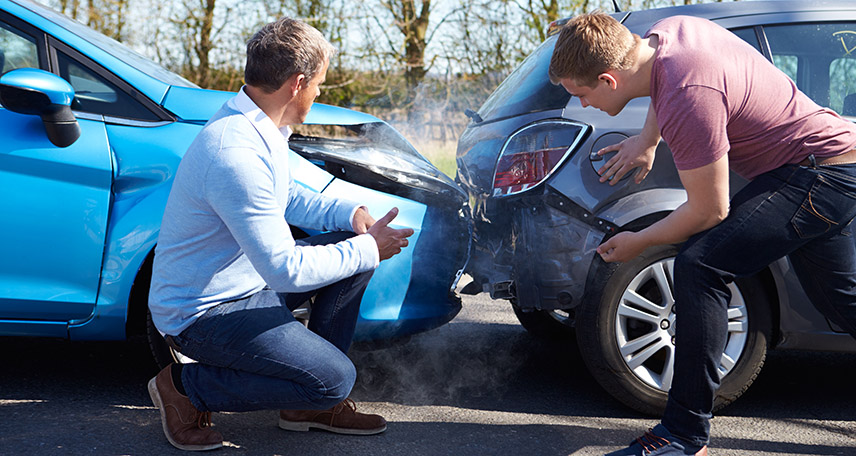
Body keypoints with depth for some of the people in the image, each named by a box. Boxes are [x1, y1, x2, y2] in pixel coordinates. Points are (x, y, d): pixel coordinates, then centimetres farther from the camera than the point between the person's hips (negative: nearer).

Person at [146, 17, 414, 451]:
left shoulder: (256, 126, 2)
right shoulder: (236, 154, -30)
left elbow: (287, 196, 19)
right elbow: (286, 270, -30)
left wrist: (349, 213, 1)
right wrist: (368, 249, -18)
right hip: (201, 313, -10)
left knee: (353, 245, 6)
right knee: (334, 378, -18)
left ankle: (310, 404, 12)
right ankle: (185, 387, -2)